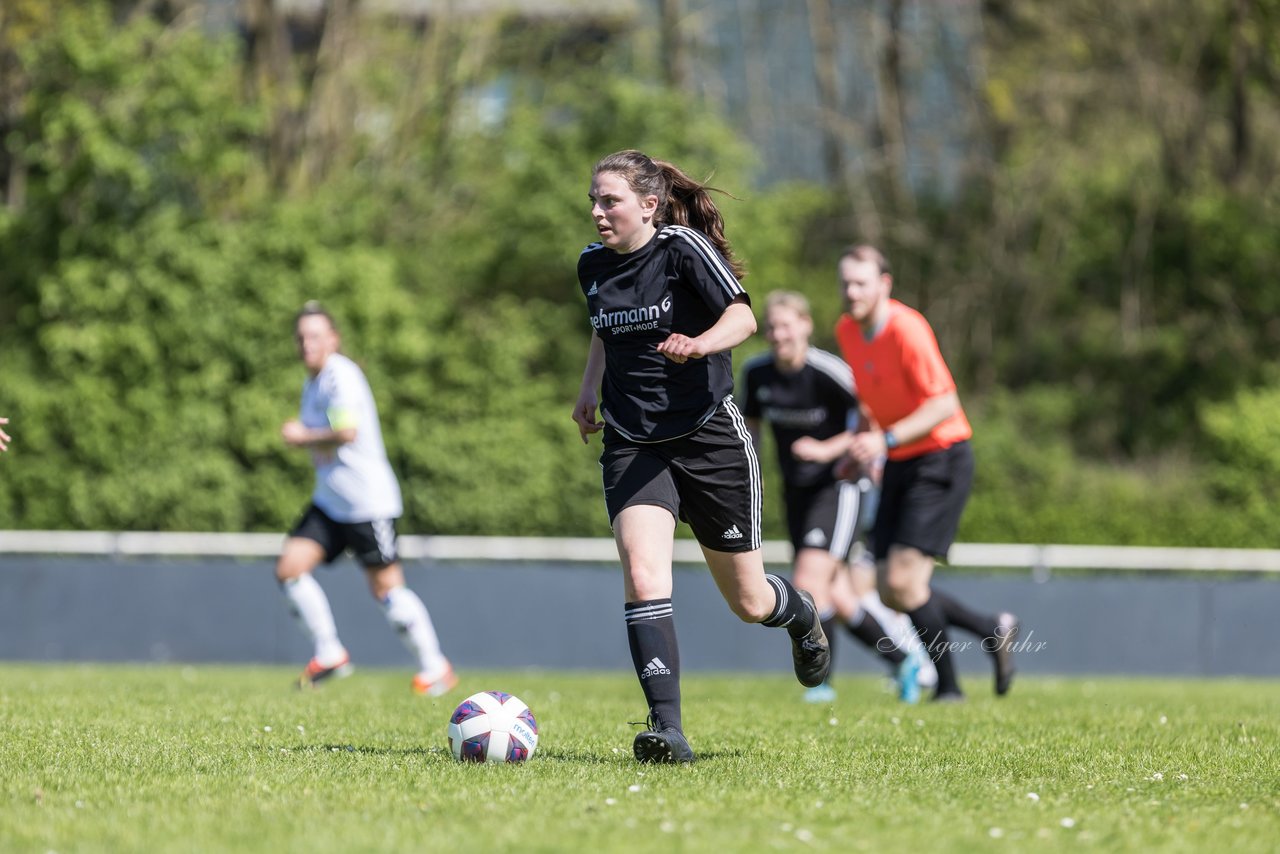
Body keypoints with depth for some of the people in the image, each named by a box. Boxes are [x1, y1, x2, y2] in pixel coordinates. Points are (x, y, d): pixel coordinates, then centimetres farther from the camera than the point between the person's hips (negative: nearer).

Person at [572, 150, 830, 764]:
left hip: (710, 438, -4)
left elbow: (742, 318, -22)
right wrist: (589, 390, 14)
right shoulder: (593, 266, 8)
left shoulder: (684, 247, -10)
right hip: (633, 445, 4)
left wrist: (698, 344, -42)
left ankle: (800, 616, 45)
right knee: (642, 577, -22)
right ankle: (667, 729, -26)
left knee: (748, 602, 8)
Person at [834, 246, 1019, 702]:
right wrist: (859, 450, 16)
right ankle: (994, 630, 23)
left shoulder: (907, 329, -21)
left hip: (941, 462, -8)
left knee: (904, 582, -16)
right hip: (898, 465, 8)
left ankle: (948, 688, 0)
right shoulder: (847, 330, 3)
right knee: (891, 591, 3)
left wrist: (887, 438, -31)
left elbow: (944, 404, -24)